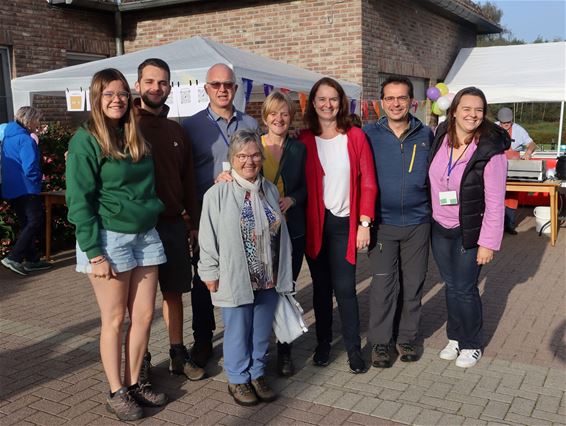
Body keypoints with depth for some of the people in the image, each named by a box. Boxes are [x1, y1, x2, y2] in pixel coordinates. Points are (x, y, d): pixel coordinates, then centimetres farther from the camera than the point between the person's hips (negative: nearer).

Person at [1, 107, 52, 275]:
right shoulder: (25, 139, -16)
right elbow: (30, 168, -23)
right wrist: (38, 179, -3)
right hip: (26, 189, -10)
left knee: (27, 224, 15)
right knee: (35, 223, -5)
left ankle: (32, 259, 19)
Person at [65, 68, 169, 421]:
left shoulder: (137, 137, 10)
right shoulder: (86, 140, -9)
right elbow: (79, 201, -13)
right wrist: (95, 254, -16)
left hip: (146, 235, 6)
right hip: (109, 238, -6)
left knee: (144, 315, 9)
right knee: (115, 319, 4)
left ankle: (134, 382, 25)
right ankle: (116, 393, 18)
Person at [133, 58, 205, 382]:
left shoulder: (176, 131, 10)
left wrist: (194, 223, 13)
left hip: (173, 224, 4)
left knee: (174, 291, 13)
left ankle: (178, 354, 26)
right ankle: (141, 359, 22)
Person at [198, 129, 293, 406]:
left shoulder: (270, 190, 7)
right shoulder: (218, 194, -10)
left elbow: (280, 233, 13)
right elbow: (208, 238, -8)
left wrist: (282, 273, 13)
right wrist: (210, 273, -9)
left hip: (268, 278, 5)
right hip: (235, 278, -5)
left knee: (262, 330, 14)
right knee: (238, 330, 7)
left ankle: (257, 374, 33)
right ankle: (238, 380, 25)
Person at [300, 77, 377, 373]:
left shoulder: (355, 137, 0)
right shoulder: (304, 140, 2)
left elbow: (367, 182, -1)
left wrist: (364, 223, -5)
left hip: (344, 223, -1)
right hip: (314, 223, 1)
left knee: (345, 288, -3)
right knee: (321, 286, 11)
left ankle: (353, 348, 12)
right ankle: (323, 343, 26)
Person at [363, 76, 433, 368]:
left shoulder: (425, 135, 3)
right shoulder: (369, 135, -2)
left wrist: (434, 210, 8)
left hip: (417, 222, 2)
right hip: (382, 223, -2)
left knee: (413, 283, 10)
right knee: (383, 284, -2)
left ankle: (408, 336, 26)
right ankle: (381, 341, 14)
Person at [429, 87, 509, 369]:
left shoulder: (490, 151, -16)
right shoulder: (440, 139, -3)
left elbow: (495, 202, -15)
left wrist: (488, 242, -15)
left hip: (469, 233, -4)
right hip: (439, 229, 4)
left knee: (465, 290, 3)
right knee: (450, 286, 16)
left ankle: (471, 345, 25)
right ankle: (455, 337, 34)